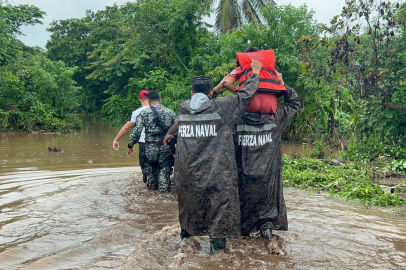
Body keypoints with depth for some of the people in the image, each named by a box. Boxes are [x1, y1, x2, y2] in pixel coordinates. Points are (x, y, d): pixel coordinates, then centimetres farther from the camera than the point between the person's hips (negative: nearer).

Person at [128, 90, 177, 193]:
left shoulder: (144, 113, -3)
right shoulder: (170, 112, 4)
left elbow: (137, 131, -7)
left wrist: (130, 146, 3)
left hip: (150, 148, -1)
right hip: (166, 148, 1)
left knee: (150, 170, 17)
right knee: (164, 172, 5)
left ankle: (152, 188, 33)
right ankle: (164, 192, 3)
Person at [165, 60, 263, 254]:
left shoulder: (183, 108, 1)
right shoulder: (220, 107, -10)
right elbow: (245, 95, -6)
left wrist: (211, 94, 27)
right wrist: (255, 72, 8)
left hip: (186, 171, 5)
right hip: (217, 172, -5)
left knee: (189, 200, 22)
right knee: (220, 203, 6)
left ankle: (185, 232, 39)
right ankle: (217, 242, 7)